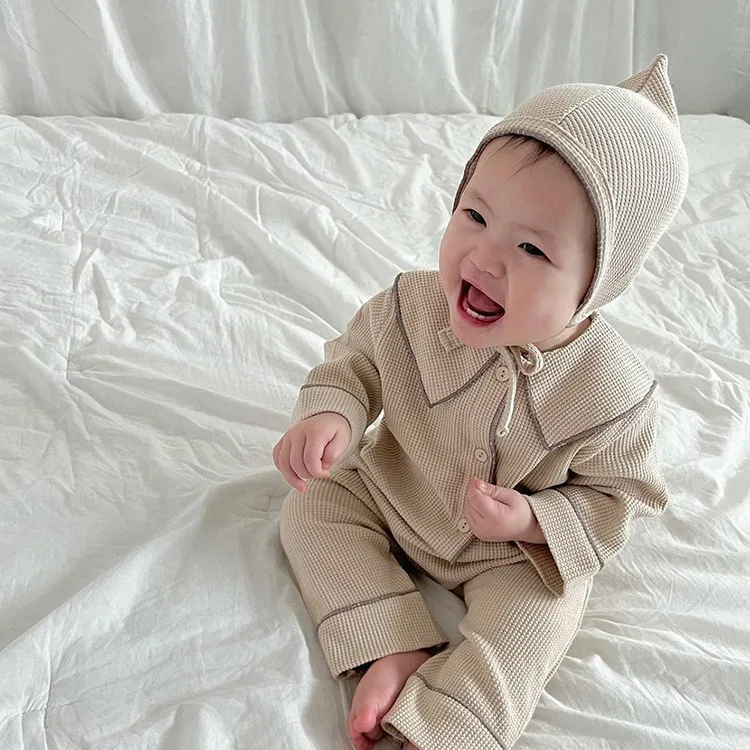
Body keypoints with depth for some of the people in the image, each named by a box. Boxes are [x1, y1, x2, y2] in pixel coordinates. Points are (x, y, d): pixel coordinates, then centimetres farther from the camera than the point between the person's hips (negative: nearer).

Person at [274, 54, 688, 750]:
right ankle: (394, 653, -13)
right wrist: (328, 414, -28)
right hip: (389, 498, 3)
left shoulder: (612, 392, -28)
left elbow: (614, 497, -13)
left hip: (520, 556, -3)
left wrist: (534, 521, -30)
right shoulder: (411, 306, -23)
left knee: (531, 619, -23)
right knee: (312, 507, -8)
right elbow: (353, 361, -5)